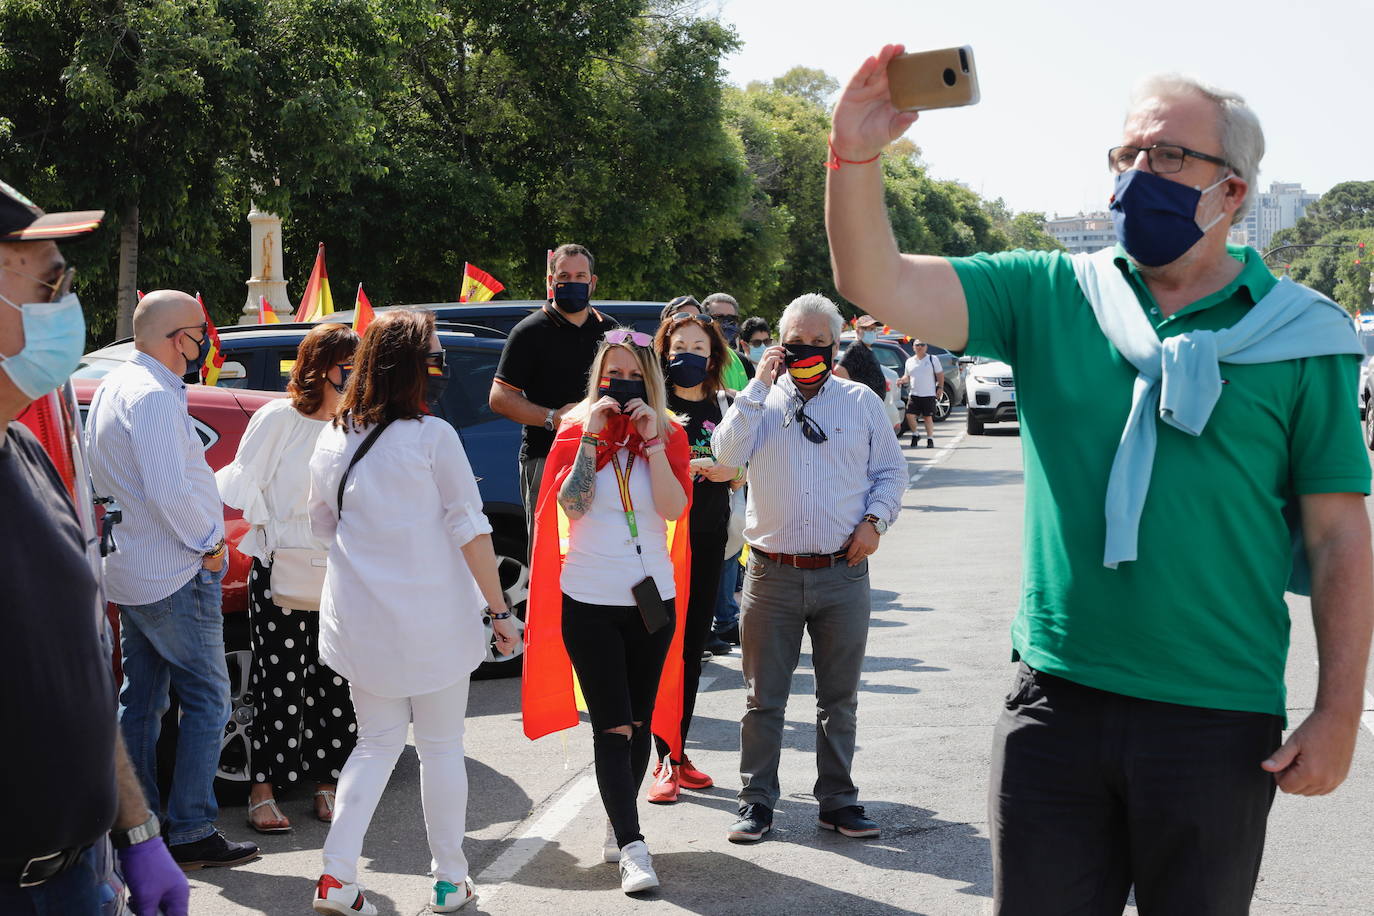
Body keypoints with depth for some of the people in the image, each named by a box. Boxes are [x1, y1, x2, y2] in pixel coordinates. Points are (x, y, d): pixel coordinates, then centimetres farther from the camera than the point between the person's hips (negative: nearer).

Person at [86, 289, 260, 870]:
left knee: (140, 701, 13)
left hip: (128, 574, 10)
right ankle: (191, 833, 0)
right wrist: (209, 542, -13)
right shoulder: (154, 397, -19)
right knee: (207, 699, -3)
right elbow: (170, 491, -27)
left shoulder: (113, 388, 14)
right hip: (175, 577, -10)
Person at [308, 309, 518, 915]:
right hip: (433, 624, -4)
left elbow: (322, 525, 14)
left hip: (359, 622, 4)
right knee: (442, 746, 11)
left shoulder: (332, 440, 3)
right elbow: (471, 531, -12)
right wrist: (500, 610, -7)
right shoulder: (432, 437, -13)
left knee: (377, 742, 17)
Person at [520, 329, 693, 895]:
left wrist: (652, 440, -16)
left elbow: (674, 508, -11)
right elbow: (571, 503, -14)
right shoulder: (575, 433, 2)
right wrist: (592, 436, -17)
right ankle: (632, 849, -10)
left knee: (639, 723, 11)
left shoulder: (669, 436, 4)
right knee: (613, 727, -7)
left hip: (652, 599, 3)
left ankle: (618, 827, 27)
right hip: (589, 600, -2)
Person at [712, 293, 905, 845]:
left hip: (843, 573, 1)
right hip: (772, 572, 0)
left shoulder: (862, 401, 9)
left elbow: (891, 471, 14)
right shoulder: (760, 401, 6)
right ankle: (756, 802, 15)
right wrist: (760, 386, -10)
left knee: (840, 697, 8)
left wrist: (875, 521, -2)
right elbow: (727, 455, -11)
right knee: (764, 697, 5)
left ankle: (838, 800, 19)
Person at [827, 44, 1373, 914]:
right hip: (1056, 703, 2)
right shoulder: (1051, 296, 3)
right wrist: (857, 155, -23)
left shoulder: (1299, 337, -1)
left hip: (1219, 721, -1)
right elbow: (877, 283, -7)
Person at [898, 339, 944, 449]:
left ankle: (930, 439, 10)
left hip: (929, 394, -3)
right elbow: (907, 377, 19)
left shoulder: (932, 359, 4)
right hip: (914, 394, 3)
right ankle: (915, 435, 15)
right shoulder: (909, 361, 13)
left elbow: (940, 375, 5)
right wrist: (902, 380, -2)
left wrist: (940, 388, -5)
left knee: (928, 417, -1)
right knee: (910, 415, -8)